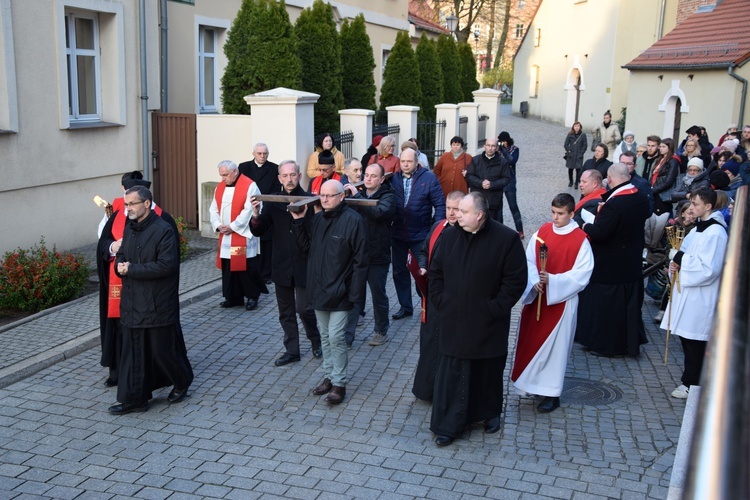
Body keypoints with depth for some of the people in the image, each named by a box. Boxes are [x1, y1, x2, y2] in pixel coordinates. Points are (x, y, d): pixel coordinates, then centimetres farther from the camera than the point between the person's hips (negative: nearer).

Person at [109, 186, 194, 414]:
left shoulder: (164, 230, -15)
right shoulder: (130, 228, 10)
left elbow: (166, 265, -23)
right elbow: (121, 255, 20)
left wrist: (131, 269, -19)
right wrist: (120, 265, -6)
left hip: (158, 304, -7)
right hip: (132, 303, 7)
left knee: (163, 350, 5)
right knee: (133, 351, 10)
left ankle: (182, 382, 30)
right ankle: (133, 398, 19)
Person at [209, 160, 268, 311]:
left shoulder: (249, 186, -11)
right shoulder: (220, 187, 10)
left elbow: (249, 210, -16)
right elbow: (213, 209, 12)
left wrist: (232, 227, -16)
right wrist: (218, 225, -6)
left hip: (243, 235, -6)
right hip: (225, 236, 6)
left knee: (247, 267, -2)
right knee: (228, 267, 8)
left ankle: (252, 296, 12)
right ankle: (233, 297, 19)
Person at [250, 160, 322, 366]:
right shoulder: (272, 202, 2)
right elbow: (258, 231, -1)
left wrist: (304, 217, -29)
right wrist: (256, 214, -19)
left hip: (304, 264, -4)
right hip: (282, 265, 4)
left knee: (304, 308, -2)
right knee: (286, 311, 12)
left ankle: (315, 340, 26)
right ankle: (292, 350, 26)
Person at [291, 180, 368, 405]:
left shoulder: (353, 221, -14)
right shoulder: (316, 219, 7)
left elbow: (360, 260, -14)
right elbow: (305, 247, 9)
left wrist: (355, 293, -16)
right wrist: (298, 222, -1)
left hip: (339, 292, -7)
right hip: (319, 289, 7)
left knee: (336, 337, -5)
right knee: (325, 336, 16)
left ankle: (339, 383, 8)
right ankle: (329, 376, 29)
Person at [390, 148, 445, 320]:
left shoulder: (429, 178, -8)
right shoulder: (393, 178, 1)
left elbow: (440, 204, -7)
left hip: (421, 235, -4)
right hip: (398, 234, 4)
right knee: (399, 272, 13)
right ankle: (405, 306, 27)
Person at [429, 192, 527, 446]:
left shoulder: (507, 239, -13)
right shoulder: (448, 236, -1)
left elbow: (516, 280, -10)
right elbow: (435, 273, 9)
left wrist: (496, 308, -12)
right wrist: (440, 302, 1)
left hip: (489, 325, -2)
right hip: (454, 322, 2)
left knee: (489, 372, 16)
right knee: (451, 375, 3)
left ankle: (491, 413, 39)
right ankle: (449, 425, 13)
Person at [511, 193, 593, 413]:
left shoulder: (581, 240, -11)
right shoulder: (542, 232, 1)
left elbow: (582, 273, -15)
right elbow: (529, 261, 1)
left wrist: (552, 281, -24)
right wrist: (534, 282, -17)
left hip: (561, 300, -4)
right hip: (536, 296, 4)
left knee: (554, 345, 3)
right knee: (531, 341, 12)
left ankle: (551, 393, 15)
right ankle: (531, 382, 30)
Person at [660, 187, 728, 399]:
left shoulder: (715, 233, -17)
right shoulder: (697, 229, 12)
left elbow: (708, 269, -22)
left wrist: (682, 259, -16)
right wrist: (676, 263, 2)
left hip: (700, 299, -9)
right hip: (686, 293, 9)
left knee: (694, 344, -1)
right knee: (687, 340, 14)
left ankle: (691, 384, 9)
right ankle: (690, 380, 25)